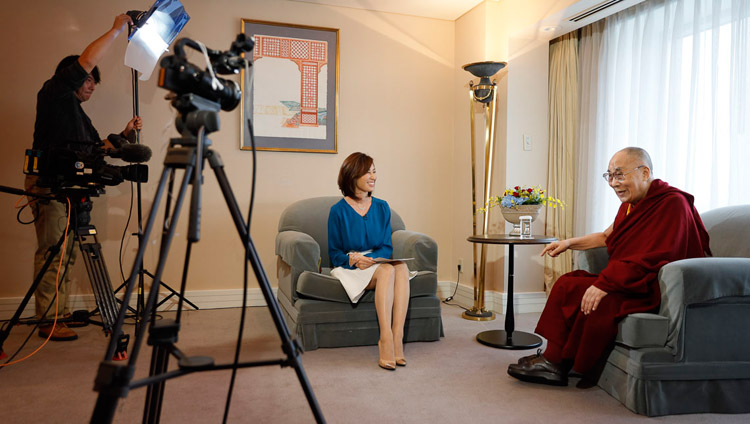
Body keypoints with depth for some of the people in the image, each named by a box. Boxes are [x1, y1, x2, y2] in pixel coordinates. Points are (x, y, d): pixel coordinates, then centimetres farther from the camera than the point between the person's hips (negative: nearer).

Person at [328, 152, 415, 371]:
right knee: (387, 270, -34)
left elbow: (387, 247, 7)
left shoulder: (382, 207, 9)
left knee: (401, 267, -31)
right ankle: (386, 338, -39)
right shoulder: (338, 210, -2)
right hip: (349, 268, -3)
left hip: (377, 262, 4)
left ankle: (397, 337, -38)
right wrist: (352, 259, -21)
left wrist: (371, 259, -15)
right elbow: (334, 253, 1)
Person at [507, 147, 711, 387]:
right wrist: (570, 243, 16)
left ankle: (557, 364, -4)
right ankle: (552, 360, -1)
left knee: (595, 300, -25)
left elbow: (653, 259, -25)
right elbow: (607, 237, 28)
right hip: (625, 282, 9)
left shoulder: (672, 204, -16)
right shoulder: (631, 204, 11)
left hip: (653, 292, -9)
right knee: (566, 283, -1)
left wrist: (605, 284, -28)